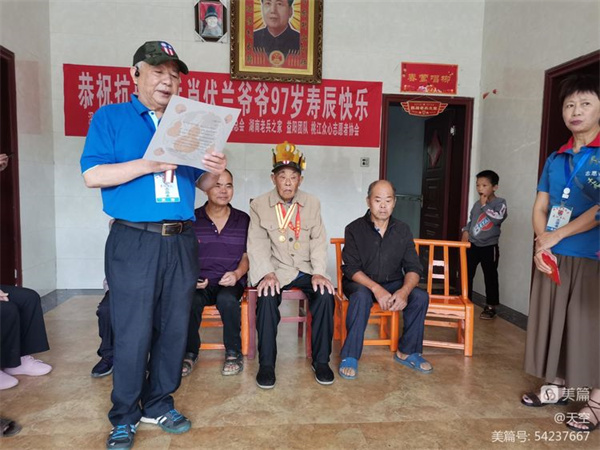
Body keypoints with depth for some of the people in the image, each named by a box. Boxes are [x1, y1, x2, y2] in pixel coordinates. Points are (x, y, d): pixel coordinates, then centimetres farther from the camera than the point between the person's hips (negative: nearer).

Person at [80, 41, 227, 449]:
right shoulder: (110, 118, 5)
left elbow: (199, 184, 15)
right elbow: (92, 175, -6)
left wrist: (214, 172, -7)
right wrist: (148, 164, -17)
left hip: (182, 241, 4)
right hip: (134, 241, -4)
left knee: (174, 329, 9)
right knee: (133, 334, 1)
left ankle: (158, 405, 27)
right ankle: (124, 417, 21)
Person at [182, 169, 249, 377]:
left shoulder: (243, 219, 9)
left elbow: (247, 256, 11)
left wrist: (237, 273, -9)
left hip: (231, 282, 0)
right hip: (199, 283, 0)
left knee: (227, 300, -34)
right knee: (190, 301, -33)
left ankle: (233, 352, -10)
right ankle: (190, 352, -7)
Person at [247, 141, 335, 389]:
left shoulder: (312, 204, 8)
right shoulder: (259, 205, 2)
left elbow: (319, 241, 3)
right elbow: (257, 244, -4)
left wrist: (319, 272, -13)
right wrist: (267, 273, -20)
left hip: (305, 270, 2)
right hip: (275, 271, -1)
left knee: (325, 294, -25)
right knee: (267, 297, -31)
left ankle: (321, 360, -7)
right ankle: (266, 363, -13)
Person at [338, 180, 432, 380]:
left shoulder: (402, 230, 1)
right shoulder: (354, 229, -9)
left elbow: (414, 267, -4)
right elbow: (351, 269, -16)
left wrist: (404, 291, -26)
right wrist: (376, 289, -33)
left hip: (393, 283, 4)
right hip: (360, 283, -3)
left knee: (421, 296, -21)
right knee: (362, 295, -36)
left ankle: (407, 352, -2)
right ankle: (350, 356, -24)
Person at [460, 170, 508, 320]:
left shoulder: (500, 203, -8)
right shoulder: (477, 204, 9)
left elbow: (497, 218, -26)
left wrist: (484, 205, -18)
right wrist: (466, 231, 3)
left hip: (489, 247, -5)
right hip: (473, 245, 5)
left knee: (490, 277, 5)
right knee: (467, 274, 8)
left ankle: (491, 307, 17)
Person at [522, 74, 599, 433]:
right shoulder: (555, 159, 11)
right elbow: (540, 208, 9)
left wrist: (557, 235, -10)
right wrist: (541, 245, -6)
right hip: (553, 257, 5)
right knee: (552, 320, 12)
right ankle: (557, 385, 28)